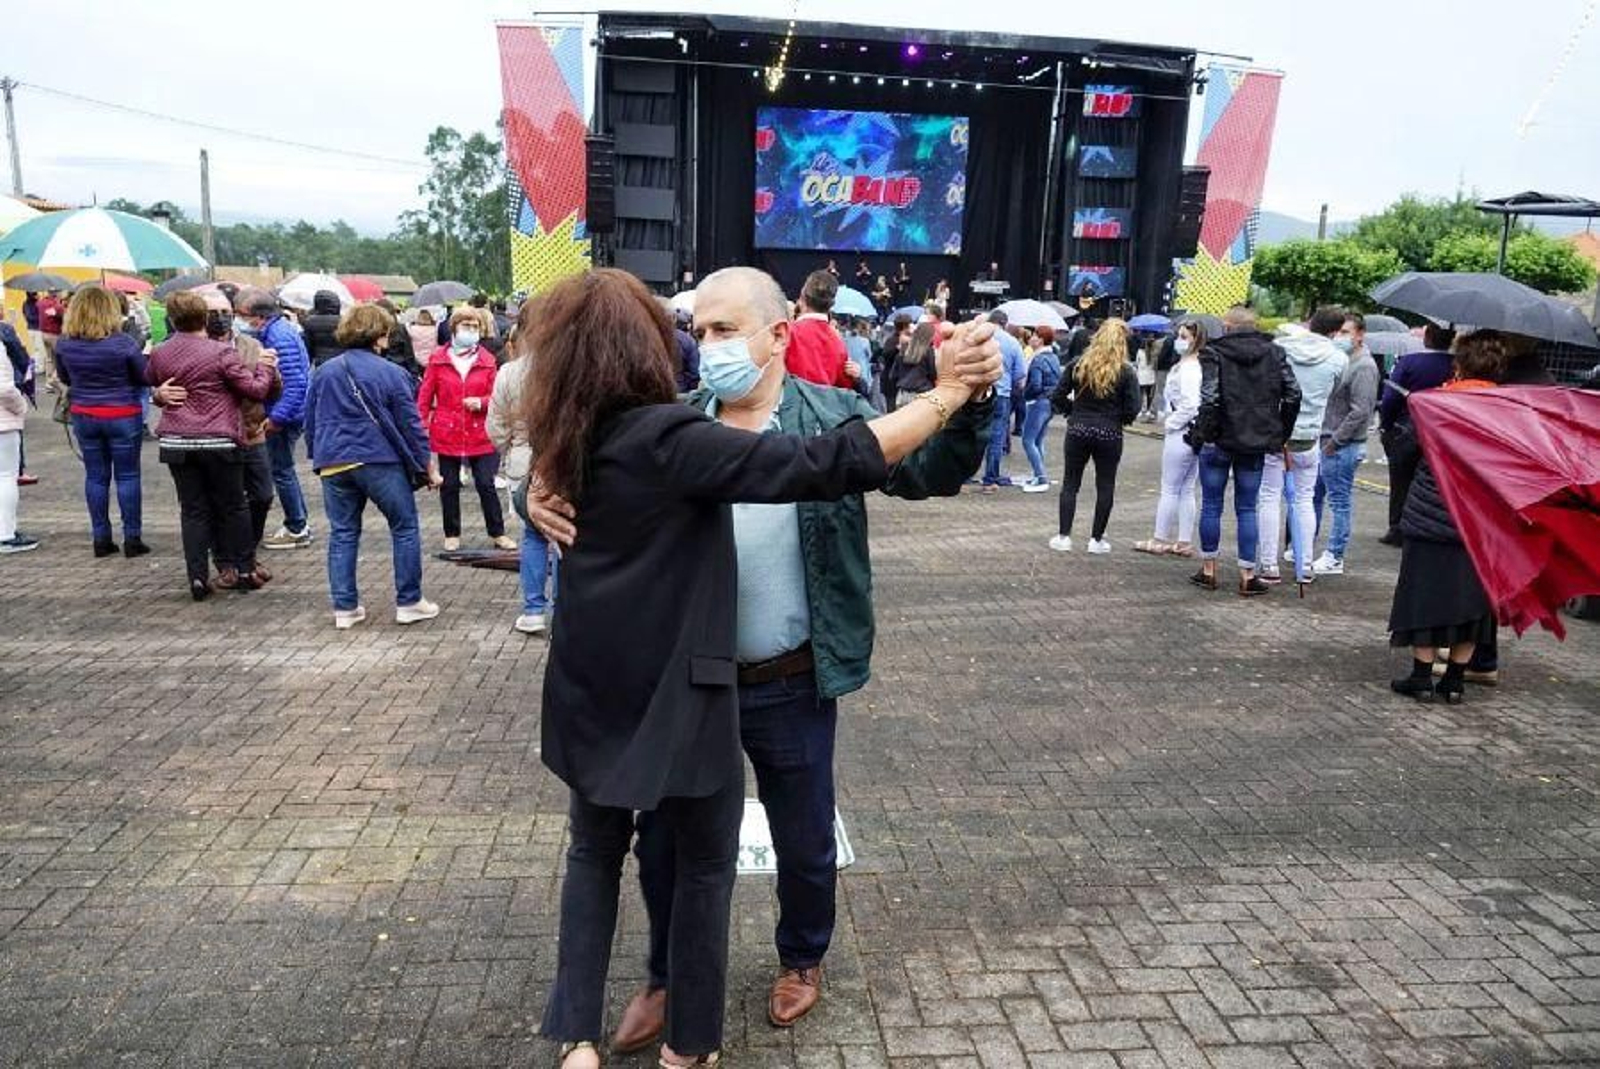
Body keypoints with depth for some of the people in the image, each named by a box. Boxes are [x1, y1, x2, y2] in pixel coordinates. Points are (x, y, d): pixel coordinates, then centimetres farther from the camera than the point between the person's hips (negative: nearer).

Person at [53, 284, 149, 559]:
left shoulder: (64, 344, -3)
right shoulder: (123, 343, -17)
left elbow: (64, 378, 11)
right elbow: (144, 377, -6)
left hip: (83, 416, 4)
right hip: (123, 416, -4)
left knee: (95, 477, 11)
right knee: (127, 476, 4)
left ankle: (101, 539, 17)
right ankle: (132, 539, 8)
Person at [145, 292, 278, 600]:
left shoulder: (160, 354, 5)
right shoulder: (221, 352, -10)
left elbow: (149, 378, 26)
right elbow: (256, 389, -9)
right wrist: (264, 366, 7)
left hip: (176, 443, 4)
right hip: (219, 442, -4)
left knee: (193, 510, 8)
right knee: (234, 507, 10)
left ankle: (198, 578, 6)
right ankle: (244, 571, 16)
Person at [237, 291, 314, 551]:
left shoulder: (279, 337, -21)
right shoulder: (272, 331, 11)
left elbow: (294, 383, -27)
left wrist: (276, 418, -26)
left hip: (285, 415, -10)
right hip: (285, 413, 10)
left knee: (281, 470, -1)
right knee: (283, 468, 19)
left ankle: (297, 530, 9)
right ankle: (300, 522, 29)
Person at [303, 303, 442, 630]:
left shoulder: (323, 372, 10)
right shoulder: (391, 373, -4)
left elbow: (310, 422, 16)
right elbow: (410, 424, -3)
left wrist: (318, 457, 28)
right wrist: (429, 468, 4)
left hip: (333, 464, 4)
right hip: (381, 461, -4)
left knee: (342, 534, 10)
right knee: (405, 529, 7)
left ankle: (345, 608, 11)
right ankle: (408, 603, 9)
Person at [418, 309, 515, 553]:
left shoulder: (487, 360, 2)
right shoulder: (438, 358, 0)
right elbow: (425, 395, 2)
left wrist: (480, 402, -16)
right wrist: (422, 425, -4)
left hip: (479, 434, 0)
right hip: (446, 432, 0)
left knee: (486, 485, 3)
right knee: (449, 486, 10)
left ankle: (498, 534, 15)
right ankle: (452, 535, 24)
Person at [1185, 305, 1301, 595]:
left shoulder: (1214, 353, -7)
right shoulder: (1273, 353, 4)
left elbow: (1210, 398, -16)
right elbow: (1293, 394, 1)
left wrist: (1200, 435, -8)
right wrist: (1280, 434, 9)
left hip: (1218, 441, -3)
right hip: (1255, 444, 3)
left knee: (1211, 505, 10)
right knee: (1247, 509, 9)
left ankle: (1208, 571, 17)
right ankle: (1247, 576, 9)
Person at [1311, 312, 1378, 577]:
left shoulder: (1364, 366, -13)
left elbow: (1360, 411, -18)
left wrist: (1335, 440, -16)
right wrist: (1325, 436, 8)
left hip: (1344, 446, -9)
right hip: (1327, 439, 9)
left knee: (1340, 500, -2)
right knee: (1313, 495, 15)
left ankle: (1334, 557, 4)